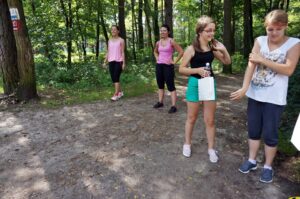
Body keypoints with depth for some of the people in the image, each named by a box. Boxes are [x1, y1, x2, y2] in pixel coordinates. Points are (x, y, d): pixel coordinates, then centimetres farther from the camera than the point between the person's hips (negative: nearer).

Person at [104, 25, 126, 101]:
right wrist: (105, 61, 9)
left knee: (116, 77, -10)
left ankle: (116, 94, -7)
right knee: (113, 78, 7)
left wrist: (124, 63, -8)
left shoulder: (121, 40, 0)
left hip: (118, 61, -5)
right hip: (111, 61, 6)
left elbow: (122, 52, -3)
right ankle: (120, 92, 22)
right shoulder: (110, 40, 15)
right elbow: (108, 52, 15)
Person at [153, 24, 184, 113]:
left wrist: (174, 61, -11)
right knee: (160, 85, 14)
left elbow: (181, 51, -11)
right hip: (159, 66, 7)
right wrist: (157, 58, 13)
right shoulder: (158, 43, 9)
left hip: (168, 66, -6)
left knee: (170, 86, -7)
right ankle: (160, 102, 27)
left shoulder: (171, 41, -8)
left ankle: (173, 106, -4)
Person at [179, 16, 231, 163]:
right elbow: (181, 69, -9)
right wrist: (198, 70, -22)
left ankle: (211, 149, 23)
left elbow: (227, 62, 11)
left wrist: (224, 50, -7)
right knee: (192, 118, 11)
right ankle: (187, 144, 31)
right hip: (195, 84, -3)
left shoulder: (213, 47, 2)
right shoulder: (192, 49, -10)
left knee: (210, 120, 8)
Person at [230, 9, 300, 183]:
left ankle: (268, 167, 25)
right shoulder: (260, 41, 2)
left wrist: (263, 60, -17)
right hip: (255, 94, 3)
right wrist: (244, 88, -22)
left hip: (274, 98, -3)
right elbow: (251, 64, -10)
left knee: (270, 134, 5)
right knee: (253, 130, 14)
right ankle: (252, 161, 31)